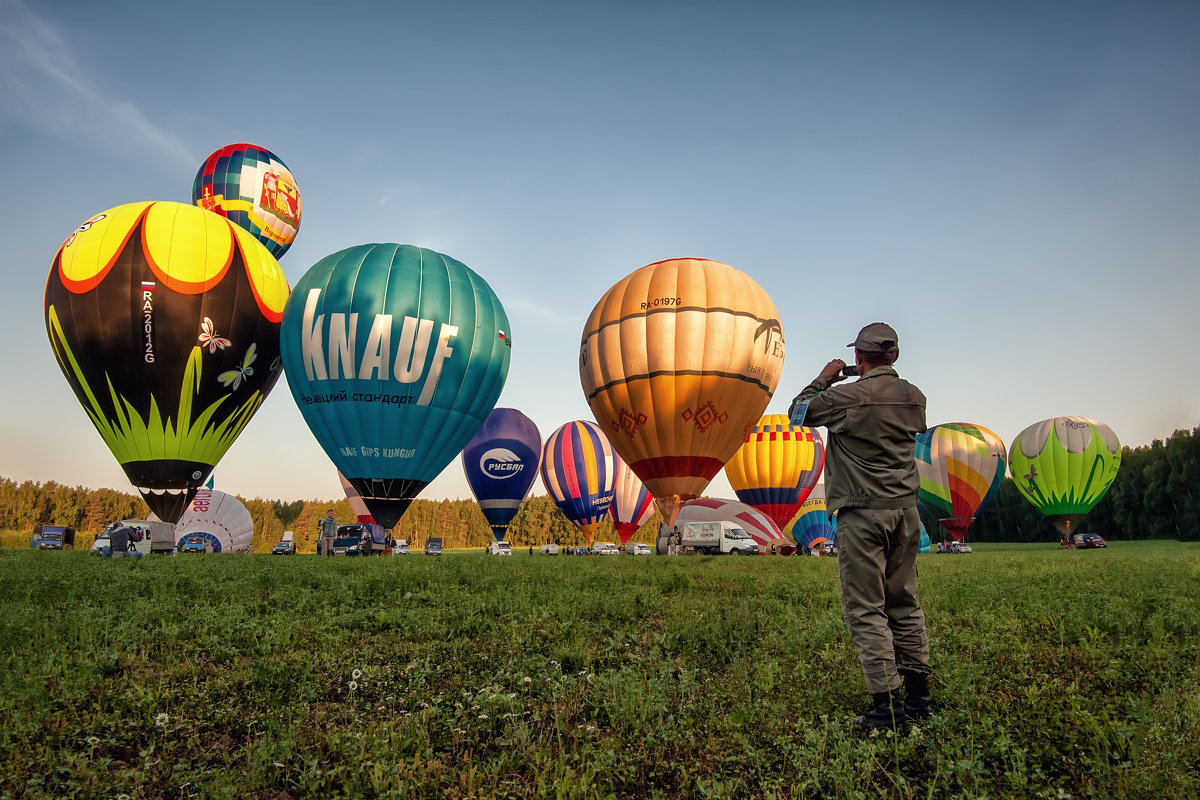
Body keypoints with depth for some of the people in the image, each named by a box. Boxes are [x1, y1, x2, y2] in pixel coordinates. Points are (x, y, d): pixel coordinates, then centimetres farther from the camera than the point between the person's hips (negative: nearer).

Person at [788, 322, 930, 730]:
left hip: (863, 514, -6)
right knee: (905, 605, 15)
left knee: (865, 611, -1)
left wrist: (825, 378, 17)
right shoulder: (914, 397, 6)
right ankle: (918, 696, 22)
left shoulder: (847, 397, -13)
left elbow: (799, 410, 2)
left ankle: (888, 706, -1)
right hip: (906, 510, 7)